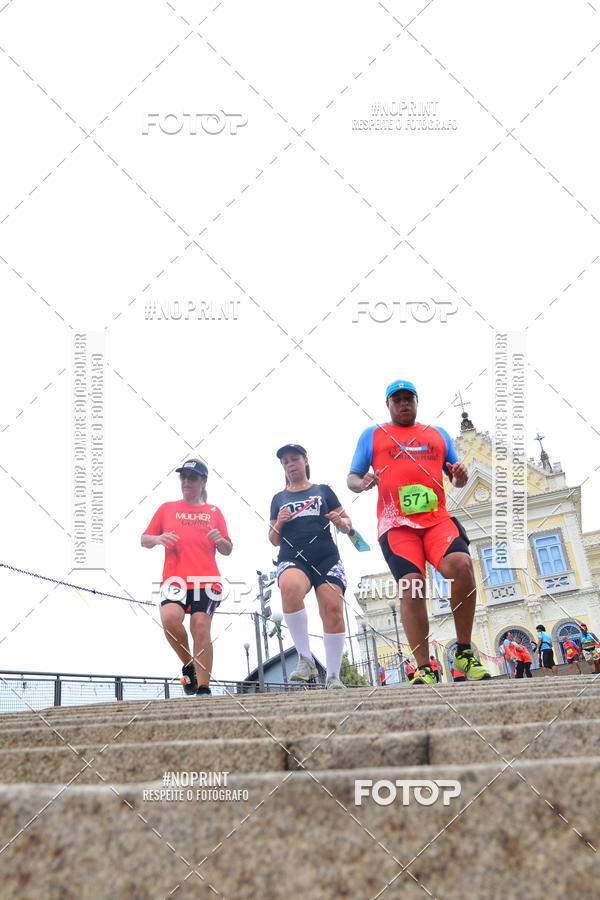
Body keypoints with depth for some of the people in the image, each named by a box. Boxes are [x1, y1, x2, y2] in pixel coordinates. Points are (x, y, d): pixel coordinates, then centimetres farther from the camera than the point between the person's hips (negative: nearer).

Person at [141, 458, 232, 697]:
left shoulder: (214, 512, 17)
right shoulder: (167, 509, 17)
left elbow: (228, 550, 17)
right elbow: (144, 540, 17)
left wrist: (220, 540, -5)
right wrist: (157, 539, -6)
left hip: (206, 580, 0)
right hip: (175, 578, 0)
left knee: (201, 626, -15)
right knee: (169, 617, -27)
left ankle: (203, 689, -10)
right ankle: (188, 665, -2)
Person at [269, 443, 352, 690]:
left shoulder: (323, 491, 17)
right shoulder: (279, 499, 21)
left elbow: (347, 526, 18)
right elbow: (275, 540, 22)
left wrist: (341, 521, -5)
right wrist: (278, 524, 1)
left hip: (326, 558, 1)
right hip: (292, 558, 0)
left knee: (333, 609, -16)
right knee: (289, 587, -34)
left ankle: (333, 677, -9)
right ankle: (305, 659, -30)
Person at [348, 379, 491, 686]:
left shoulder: (438, 434, 25)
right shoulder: (372, 435, 20)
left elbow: (456, 479, 26)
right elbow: (352, 478, 16)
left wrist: (460, 476, 1)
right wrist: (363, 483, -8)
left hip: (437, 519, 1)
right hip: (396, 523, -1)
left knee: (461, 565, -27)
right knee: (411, 585, -23)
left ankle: (464, 653, -14)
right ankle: (424, 669, -18)